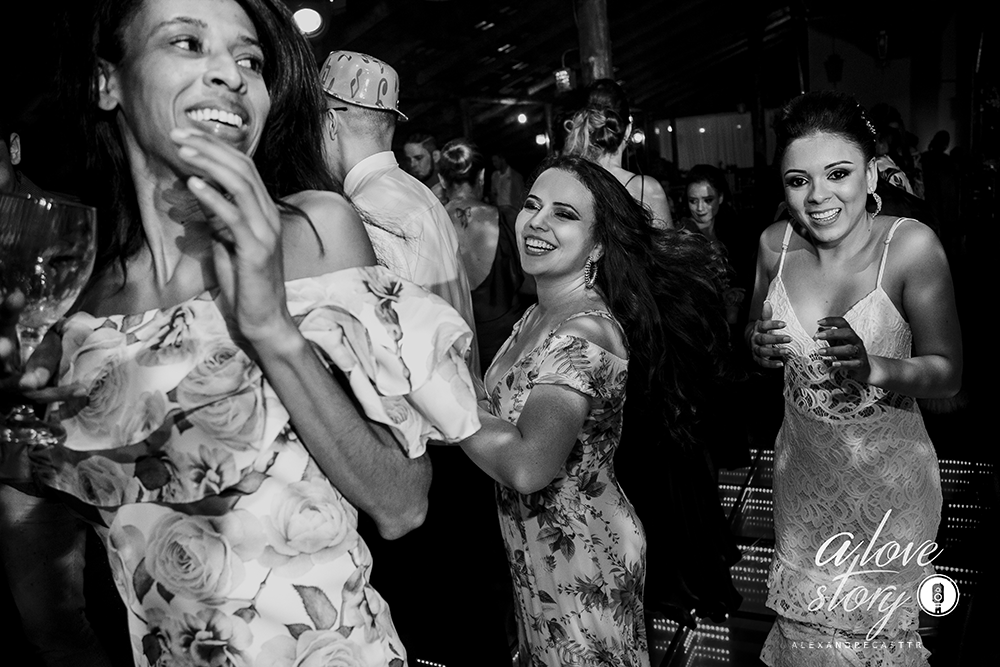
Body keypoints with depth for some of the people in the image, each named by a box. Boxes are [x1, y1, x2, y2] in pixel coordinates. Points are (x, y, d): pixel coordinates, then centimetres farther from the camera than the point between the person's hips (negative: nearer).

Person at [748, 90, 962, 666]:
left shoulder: (911, 245, -21)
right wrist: (760, 344, -16)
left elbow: (948, 371, -16)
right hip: (803, 469, 3)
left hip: (888, 476, -3)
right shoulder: (775, 244, -9)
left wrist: (875, 368, -35)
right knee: (805, 617, 22)